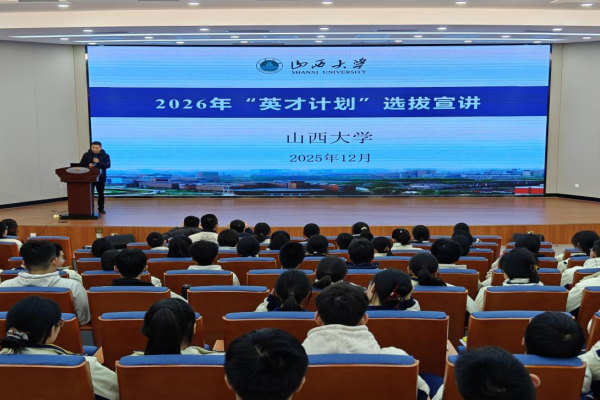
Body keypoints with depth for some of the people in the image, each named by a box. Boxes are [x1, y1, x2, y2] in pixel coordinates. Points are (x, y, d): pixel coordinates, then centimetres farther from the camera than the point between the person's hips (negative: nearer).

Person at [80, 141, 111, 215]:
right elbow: (81, 164, 4)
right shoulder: (86, 155, 1)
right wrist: (88, 165, -16)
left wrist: (99, 162, -23)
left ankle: (101, 209, 21)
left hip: (101, 177, 1)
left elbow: (108, 165, -9)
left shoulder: (105, 155, 0)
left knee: (101, 194, 10)